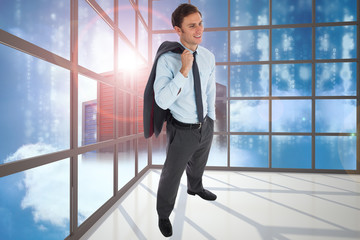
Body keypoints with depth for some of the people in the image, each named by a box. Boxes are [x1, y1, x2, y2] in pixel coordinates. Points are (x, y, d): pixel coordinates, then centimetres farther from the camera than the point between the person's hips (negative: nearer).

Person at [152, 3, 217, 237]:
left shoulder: (209, 56, -4)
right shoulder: (167, 60, -20)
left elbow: (210, 91, 7)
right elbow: (162, 101, -29)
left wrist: (211, 119, 15)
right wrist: (184, 71, -36)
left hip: (205, 127, 6)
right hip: (182, 131, -5)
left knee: (198, 164, 31)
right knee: (171, 176, 15)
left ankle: (195, 188, 67)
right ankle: (164, 214, 47)